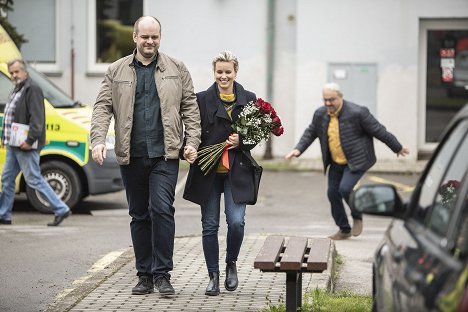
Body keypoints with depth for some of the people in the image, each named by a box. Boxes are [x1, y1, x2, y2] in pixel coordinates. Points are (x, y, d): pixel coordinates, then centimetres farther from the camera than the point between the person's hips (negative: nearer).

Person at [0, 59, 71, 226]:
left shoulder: (32, 90, -14)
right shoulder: (17, 90, 17)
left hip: (25, 145, -10)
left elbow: (37, 118, -22)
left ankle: (61, 209, -3)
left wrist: (30, 140, -26)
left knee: (34, 180, -8)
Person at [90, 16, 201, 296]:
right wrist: (98, 141, -9)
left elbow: (190, 107, 8)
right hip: (131, 156, 2)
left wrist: (192, 142, -2)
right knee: (139, 216, 8)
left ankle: (162, 274, -8)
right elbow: (103, 107, 5)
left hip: (165, 155, -2)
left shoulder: (177, 70, 9)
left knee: (162, 209, -15)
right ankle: (145, 276, 16)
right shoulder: (116, 71, 9)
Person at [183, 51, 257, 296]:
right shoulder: (203, 99, 3)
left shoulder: (248, 99, 6)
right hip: (208, 172, 0)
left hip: (236, 171, 0)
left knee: (236, 221, -11)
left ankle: (231, 264, 16)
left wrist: (241, 142, -10)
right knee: (210, 225, 2)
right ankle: (213, 276, 14)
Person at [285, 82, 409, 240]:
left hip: (356, 161, -6)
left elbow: (378, 131, -9)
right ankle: (344, 230, 20)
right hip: (335, 163, 6)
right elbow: (310, 133, 13)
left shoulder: (357, 113, -18)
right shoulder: (320, 114, -1)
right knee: (333, 193, 4)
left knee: (345, 189, -23)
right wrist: (298, 149, -3)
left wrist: (397, 148, 0)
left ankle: (357, 217, 7)